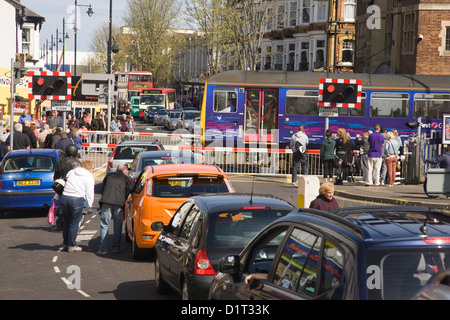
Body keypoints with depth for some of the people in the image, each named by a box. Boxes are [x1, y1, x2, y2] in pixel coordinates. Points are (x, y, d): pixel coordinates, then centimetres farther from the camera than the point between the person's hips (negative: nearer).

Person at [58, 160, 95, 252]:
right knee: (74, 223, 4)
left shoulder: (71, 172, 18)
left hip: (64, 197, 5)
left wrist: (56, 197, 31)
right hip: (77, 200, -5)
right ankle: (72, 246, 8)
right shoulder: (89, 177, 3)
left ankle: (65, 244, 26)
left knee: (66, 222, 17)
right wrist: (89, 208, 7)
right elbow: (89, 195, 0)